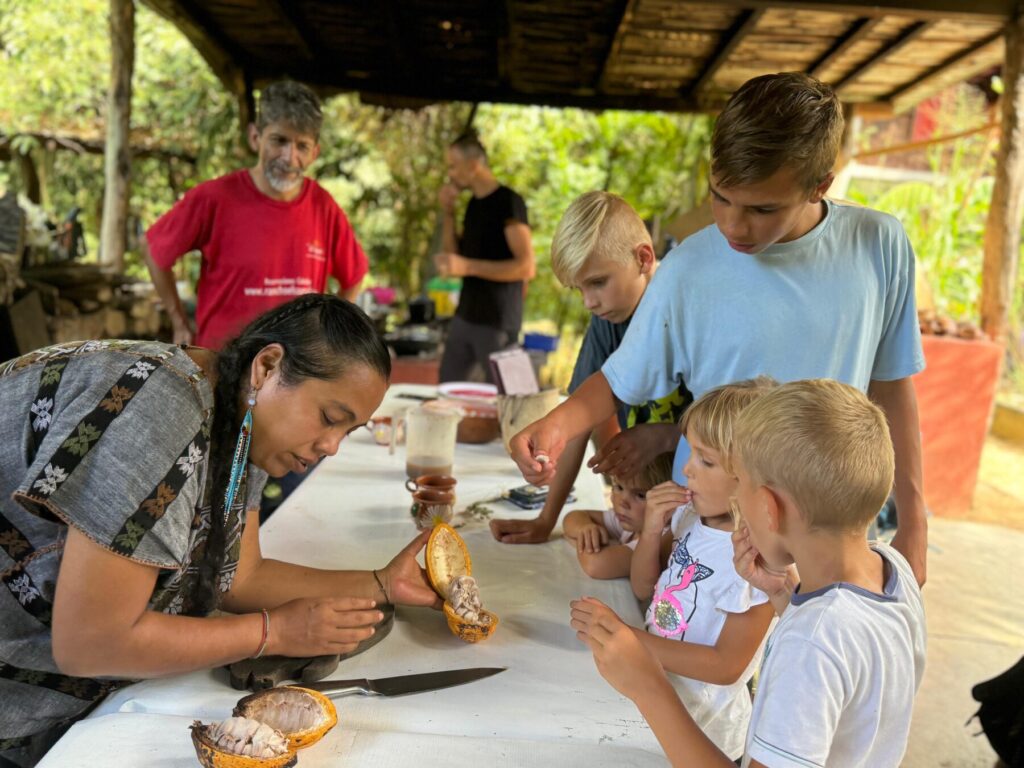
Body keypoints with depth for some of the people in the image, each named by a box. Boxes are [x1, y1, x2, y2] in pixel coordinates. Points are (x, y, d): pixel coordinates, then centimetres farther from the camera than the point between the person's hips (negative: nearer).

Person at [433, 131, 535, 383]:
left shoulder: (508, 202, -12)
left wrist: (467, 267, -23)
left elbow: (527, 267, -19)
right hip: (465, 316, 8)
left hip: (497, 322, -8)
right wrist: (448, 213, 4)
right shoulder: (473, 204, 12)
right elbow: (454, 255, 16)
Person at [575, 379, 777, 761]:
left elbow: (727, 666, -22)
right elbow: (644, 588, 5)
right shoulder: (692, 515, -7)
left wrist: (628, 637, -25)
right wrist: (652, 530, -13)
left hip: (700, 726, -6)